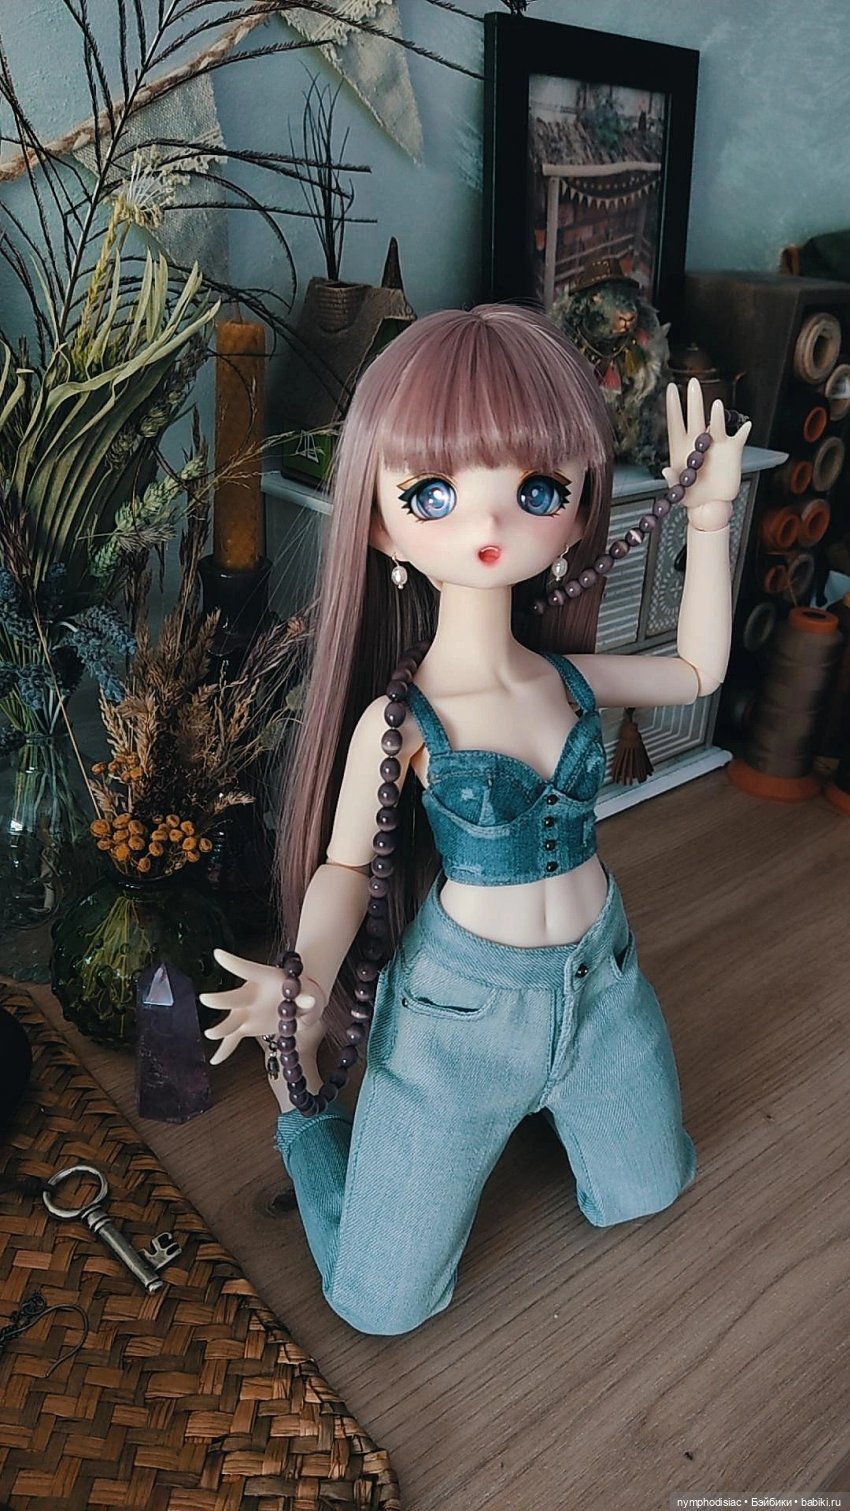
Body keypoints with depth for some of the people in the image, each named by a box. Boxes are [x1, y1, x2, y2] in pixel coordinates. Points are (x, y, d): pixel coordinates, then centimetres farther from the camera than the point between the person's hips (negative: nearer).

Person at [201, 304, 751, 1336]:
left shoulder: (572, 679, -8)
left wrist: (709, 515, 5)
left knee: (645, 1195, 27)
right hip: (461, 1002, -4)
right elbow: (345, 865, -13)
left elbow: (697, 669, 9)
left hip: (599, 977, 5)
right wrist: (308, 979, -33)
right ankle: (305, 1109, 32)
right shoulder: (398, 722, -21)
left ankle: (552, 1101, 50)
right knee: (381, 1304, 9)